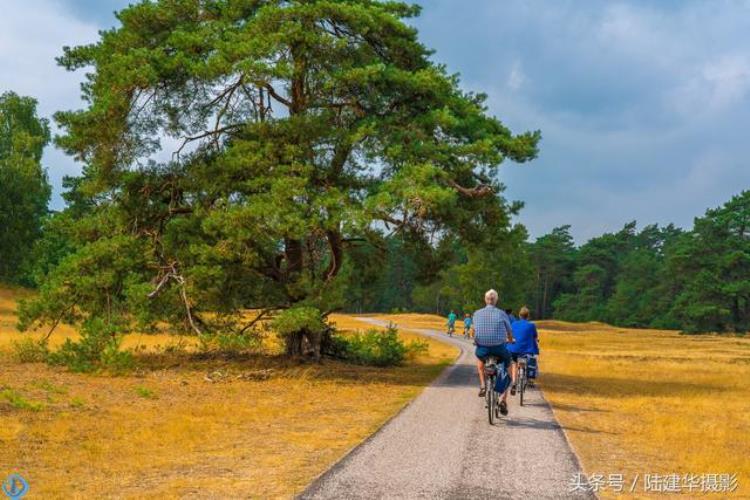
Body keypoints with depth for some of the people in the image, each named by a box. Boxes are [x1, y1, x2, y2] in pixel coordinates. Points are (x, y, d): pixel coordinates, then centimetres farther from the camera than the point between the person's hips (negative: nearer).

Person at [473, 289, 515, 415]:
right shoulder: (501, 313, 1)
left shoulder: (477, 314, 5)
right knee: (506, 370, 24)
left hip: (482, 348, 1)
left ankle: (482, 385, 23)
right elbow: (510, 332, 12)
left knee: (479, 356, 37)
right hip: (499, 348, -1)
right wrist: (510, 341, 36)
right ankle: (504, 400, 12)